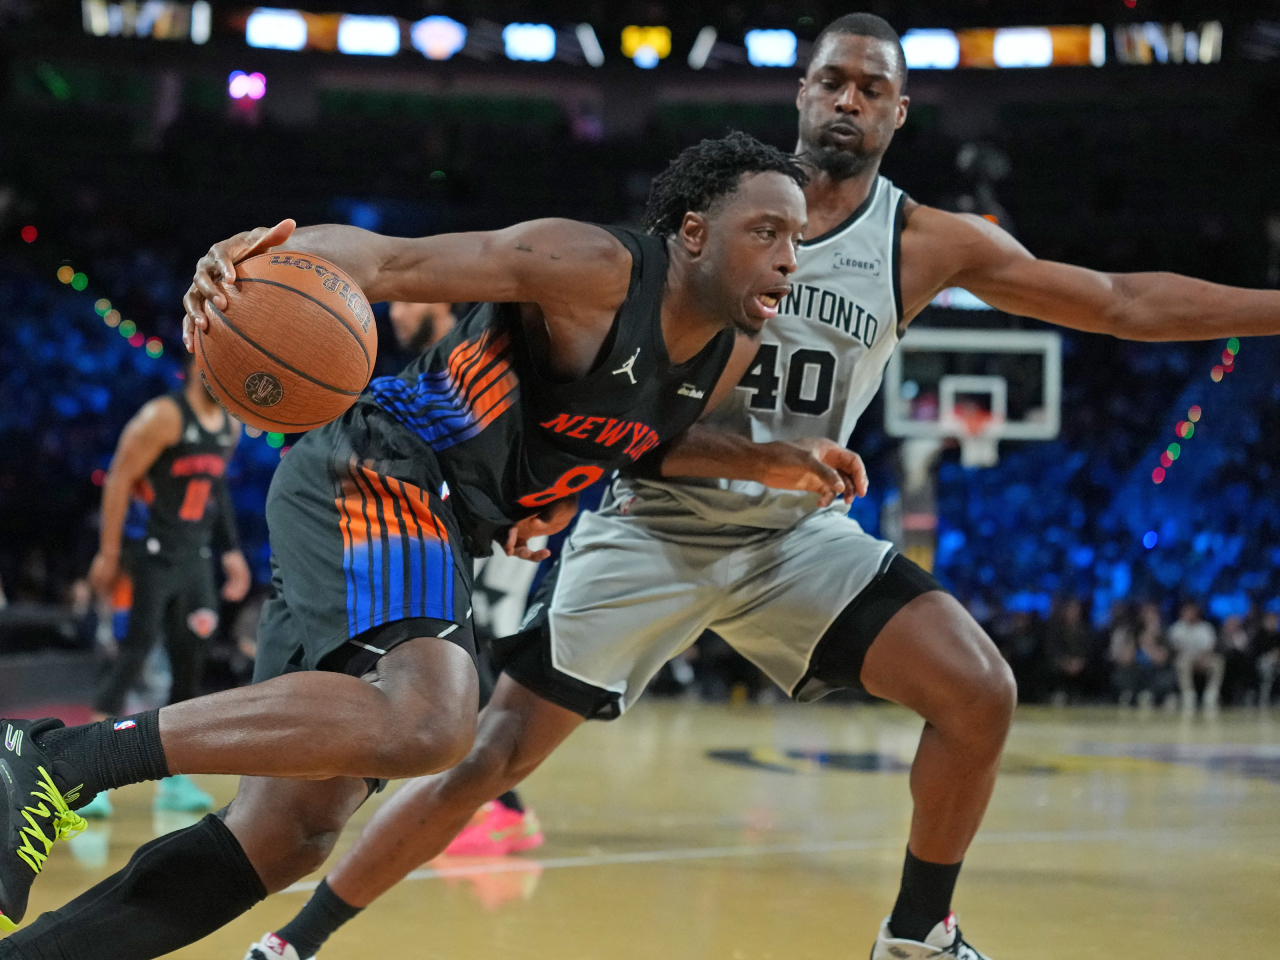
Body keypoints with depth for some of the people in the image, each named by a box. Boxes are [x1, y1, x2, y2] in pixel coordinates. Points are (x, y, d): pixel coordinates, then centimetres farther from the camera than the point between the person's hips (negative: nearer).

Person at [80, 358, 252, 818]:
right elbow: (119, 479, -14)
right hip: (150, 552, -7)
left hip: (193, 557, 7)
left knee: (191, 663, 6)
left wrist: (231, 552, 16)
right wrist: (109, 554, -17)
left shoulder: (230, 427, 11)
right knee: (133, 655, -13)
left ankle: (173, 779, 14)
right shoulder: (164, 416, -13)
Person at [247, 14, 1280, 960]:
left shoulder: (927, 245, -5)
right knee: (489, 757, -7)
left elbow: (1124, 303, -5)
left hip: (795, 534, 2)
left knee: (981, 692, -14)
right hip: (652, 530, -2)